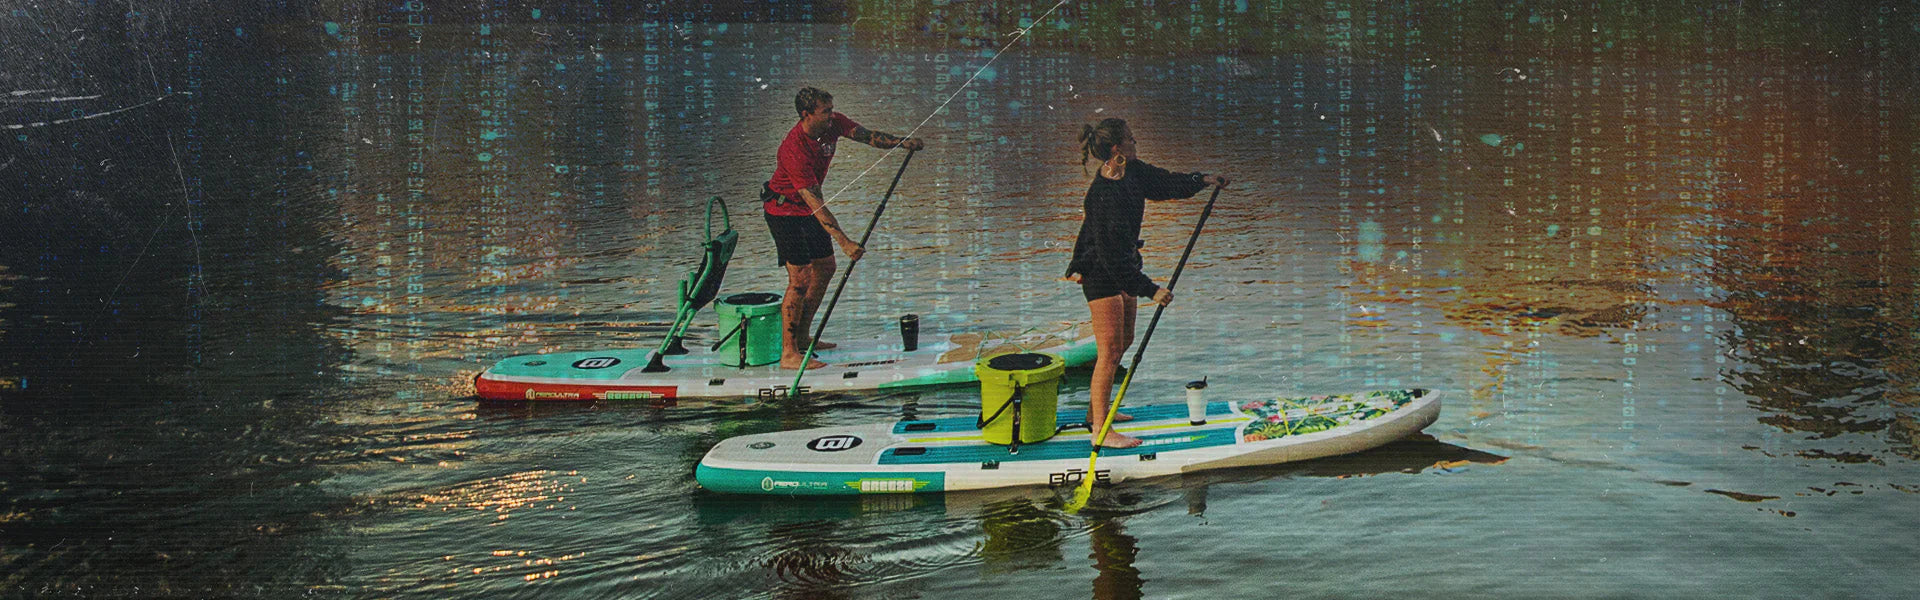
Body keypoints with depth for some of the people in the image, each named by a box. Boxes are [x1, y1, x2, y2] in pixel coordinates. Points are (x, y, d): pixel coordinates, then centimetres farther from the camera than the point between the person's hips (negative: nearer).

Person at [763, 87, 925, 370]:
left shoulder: (833, 124, -11)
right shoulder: (794, 149, -33)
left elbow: (868, 136, -3)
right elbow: (814, 202, -35)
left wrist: (903, 142, -22)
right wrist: (844, 242, -38)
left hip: (807, 207, 9)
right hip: (784, 210, -9)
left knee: (825, 269, 14)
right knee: (800, 279, -13)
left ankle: (801, 337, 25)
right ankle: (788, 353, -8)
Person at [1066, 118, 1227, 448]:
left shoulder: (1132, 171, -2)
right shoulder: (1102, 195, -28)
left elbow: (1165, 182, 19)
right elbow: (1112, 254, -29)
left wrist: (1203, 180, 6)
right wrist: (1150, 289, -29)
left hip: (1124, 268, 10)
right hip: (1101, 274, -10)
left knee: (1124, 340, 19)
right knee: (1110, 349, -8)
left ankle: (1096, 411, 32)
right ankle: (1100, 430, -1)